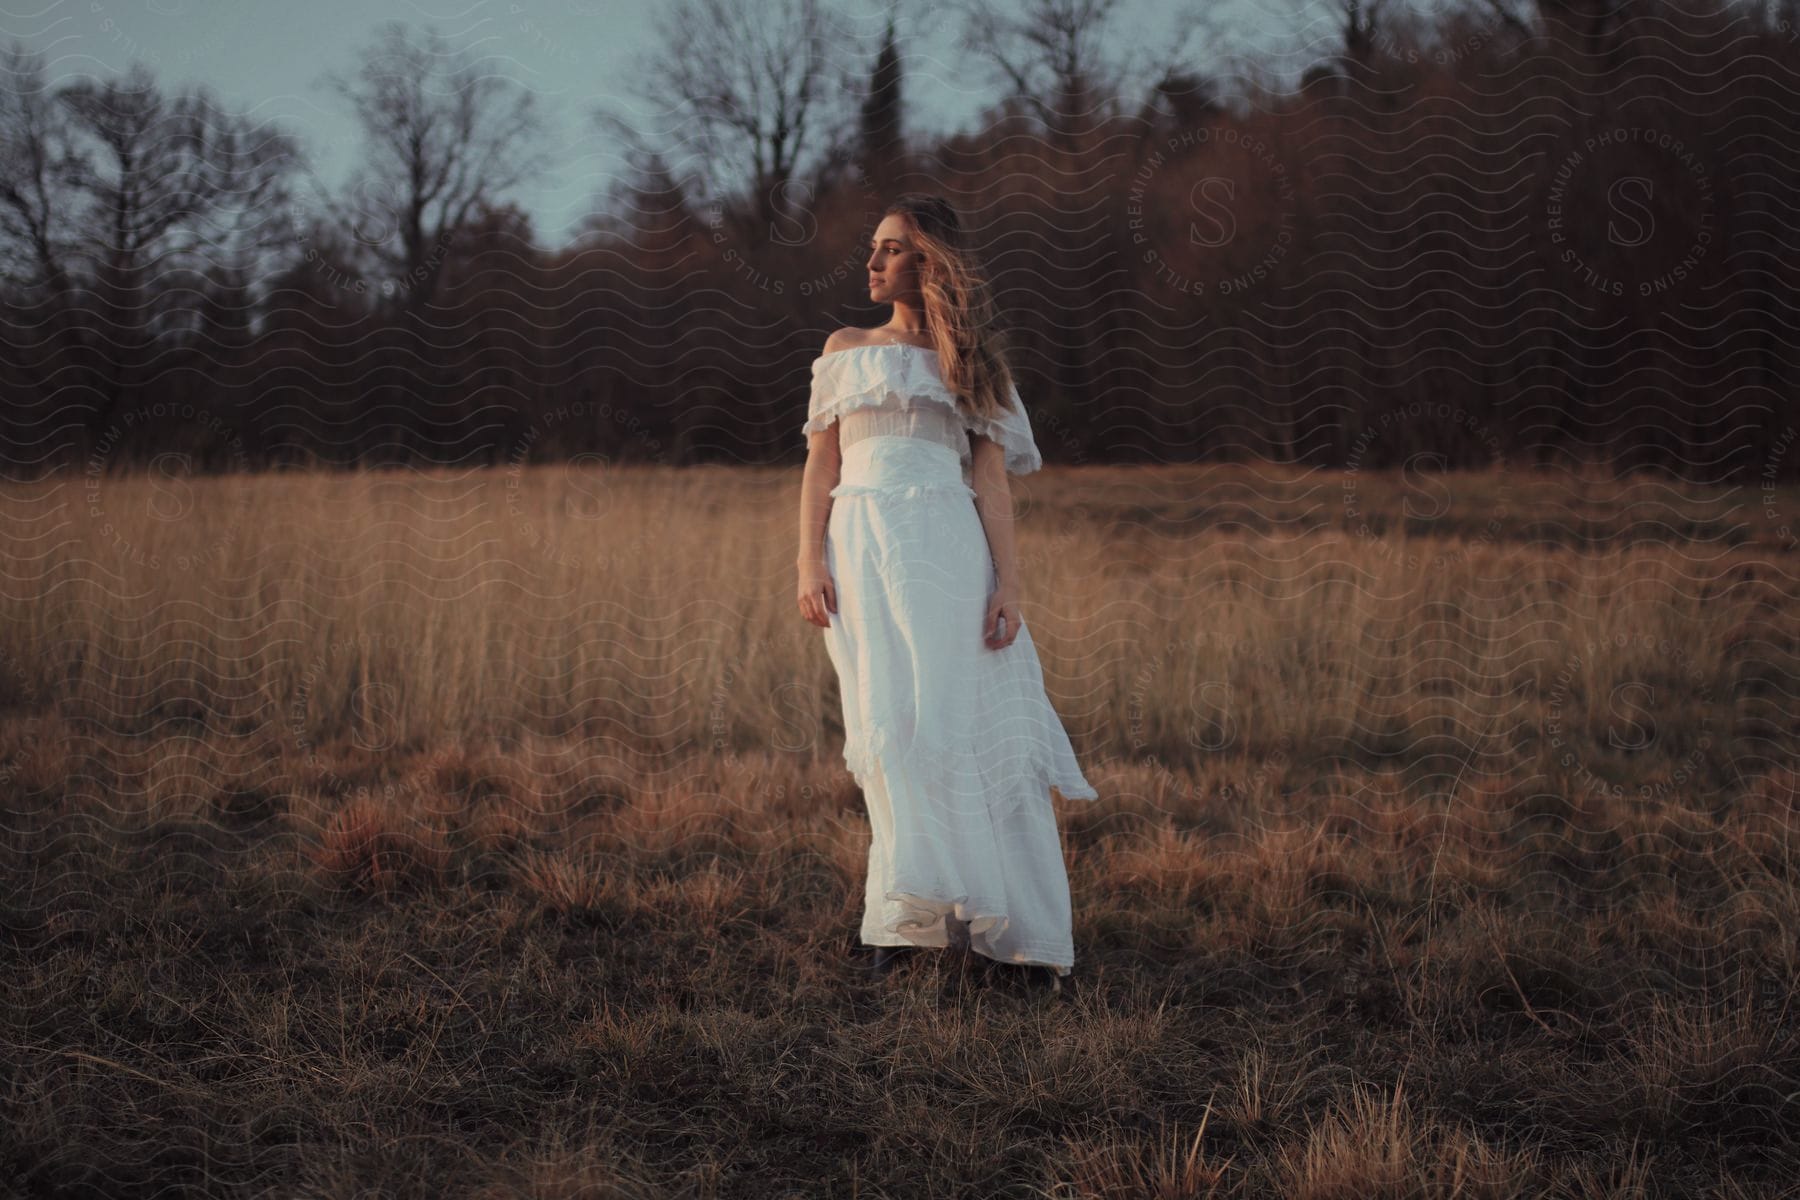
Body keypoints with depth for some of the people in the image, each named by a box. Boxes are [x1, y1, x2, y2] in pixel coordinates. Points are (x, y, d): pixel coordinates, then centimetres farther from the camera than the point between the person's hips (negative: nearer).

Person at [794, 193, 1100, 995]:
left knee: (964, 724, -7)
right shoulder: (845, 351, 18)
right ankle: (906, 914, 2)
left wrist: (1008, 582, -6)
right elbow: (820, 465, 12)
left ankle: (1022, 927, -1)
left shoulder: (969, 361, 13)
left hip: (946, 548, -2)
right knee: (888, 733, -2)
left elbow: (991, 477, 5)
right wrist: (809, 564, -1)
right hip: (861, 546, 2)